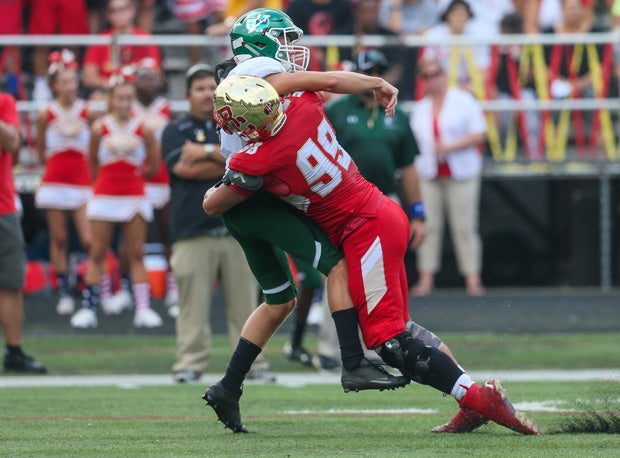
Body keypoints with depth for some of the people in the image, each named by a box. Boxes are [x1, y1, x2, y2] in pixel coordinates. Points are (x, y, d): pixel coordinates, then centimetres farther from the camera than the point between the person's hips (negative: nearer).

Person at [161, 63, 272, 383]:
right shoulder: (176, 131, 9)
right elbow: (185, 169, -9)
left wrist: (209, 152, -8)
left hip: (237, 230, 3)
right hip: (193, 233, -3)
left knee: (245, 302, 1)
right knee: (194, 302, -7)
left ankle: (252, 363, 3)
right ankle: (190, 364, -4)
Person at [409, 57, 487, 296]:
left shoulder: (464, 101, 1)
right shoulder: (420, 108, 15)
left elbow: (478, 135, -5)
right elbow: (413, 139, 20)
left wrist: (450, 147, -16)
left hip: (461, 174, -4)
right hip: (428, 175, 4)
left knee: (464, 227, -5)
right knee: (429, 225, -1)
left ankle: (472, 278, -4)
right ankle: (426, 278, 1)